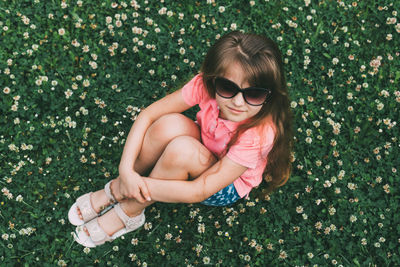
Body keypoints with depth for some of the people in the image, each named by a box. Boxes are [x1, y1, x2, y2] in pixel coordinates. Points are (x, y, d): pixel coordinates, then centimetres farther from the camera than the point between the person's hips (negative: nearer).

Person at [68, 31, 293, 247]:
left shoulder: (260, 134, -36)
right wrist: (126, 170, -29)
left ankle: (129, 213, -12)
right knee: (169, 124, -32)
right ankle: (116, 190, -8)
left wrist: (140, 185, -30)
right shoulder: (206, 85, -26)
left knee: (180, 149, -37)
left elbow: (200, 191, -33)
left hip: (227, 188, -3)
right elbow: (148, 114, -20)